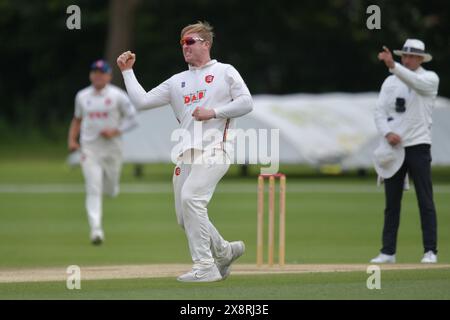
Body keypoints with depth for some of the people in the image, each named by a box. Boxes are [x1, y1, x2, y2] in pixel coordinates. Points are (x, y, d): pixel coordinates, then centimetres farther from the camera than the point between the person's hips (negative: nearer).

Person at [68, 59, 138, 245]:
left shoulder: (117, 95, -3)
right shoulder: (82, 96, 8)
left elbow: (132, 119, -3)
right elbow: (77, 119, 20)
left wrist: (115, 131, -17)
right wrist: (72, 139, 6)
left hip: (111, 148, -1)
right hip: (89, 148, 1)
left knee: (111, 191, 10)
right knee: (93, 190, -12)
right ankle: (96, 229, -17)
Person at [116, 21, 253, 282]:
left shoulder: (225, 72, 9)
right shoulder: (177, 82, 21)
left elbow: (246, 103, 0)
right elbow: (142, 101, 15)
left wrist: (214, 112, -9)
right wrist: (127, 72, 13)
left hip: (215, 149, -7)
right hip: (186, 153, 7)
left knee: (191, 198, -26)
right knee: (185, 217, 3)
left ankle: (205, 267, -24)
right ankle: (224, 251, 27)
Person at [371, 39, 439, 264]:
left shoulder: (430, 79, -1)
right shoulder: (391, 81, 11)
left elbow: (414, 81, -24)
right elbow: (380, 110, 4)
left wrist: (393, 66, -39)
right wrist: (387, 133, -14)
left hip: (418, 146, -4)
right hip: (393, 148, 4)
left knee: (425, 201, -4)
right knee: (391, 202, 5)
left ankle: (430, 251, -2)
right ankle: (388, 252, 8)